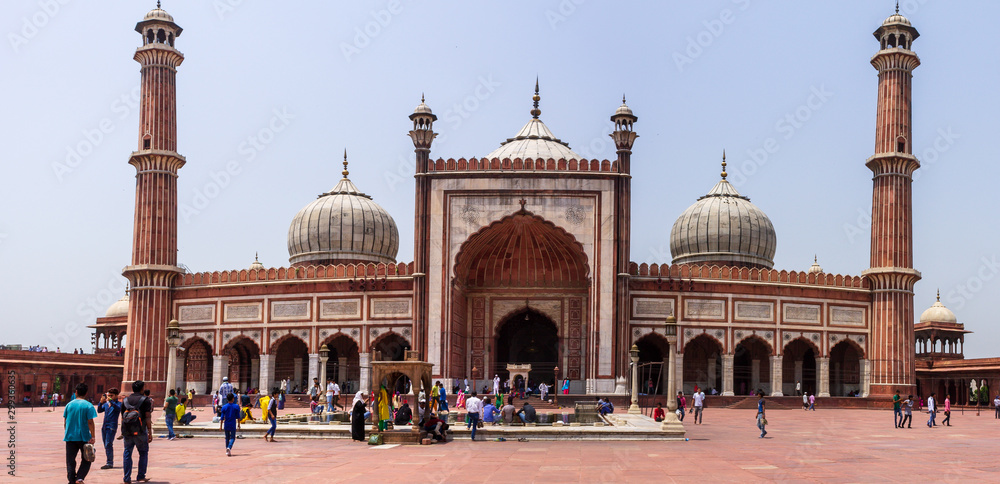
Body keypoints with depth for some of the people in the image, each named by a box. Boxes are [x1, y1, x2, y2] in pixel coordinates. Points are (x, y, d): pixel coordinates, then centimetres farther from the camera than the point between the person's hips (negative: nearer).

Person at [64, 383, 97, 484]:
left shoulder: (69, 405, 4)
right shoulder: (88, 406, -7)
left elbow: (65, 421, 8)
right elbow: (90, 422, -11)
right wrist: (92, 436, -8)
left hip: (70, 437, 3)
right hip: (84, 437, -3)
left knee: (70, 460, 9)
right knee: (86, 460, 9)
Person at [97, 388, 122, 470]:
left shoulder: (118, 403, -2)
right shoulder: (106, 404, 14)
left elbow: (118, 408, -22)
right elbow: (99, 411, 6)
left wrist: (110, 401, -29)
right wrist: (101, 402, -10)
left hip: (112, 427, -7)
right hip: (104, 426, 7)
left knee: (108, 444, -14)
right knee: (106, 445, 11)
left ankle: (110, 463, -13)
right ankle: (109, 462, 19)